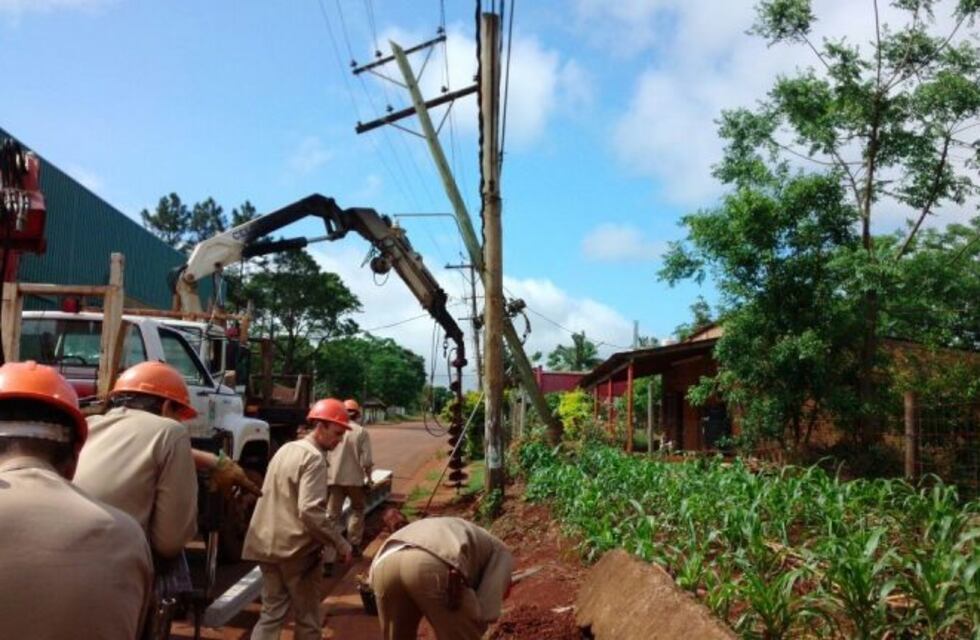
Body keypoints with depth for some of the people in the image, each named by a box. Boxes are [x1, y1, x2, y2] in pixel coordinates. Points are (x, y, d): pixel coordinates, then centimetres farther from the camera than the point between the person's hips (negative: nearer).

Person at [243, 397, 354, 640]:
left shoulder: (285, 449, 13)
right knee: (308, 619, 6)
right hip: (297, 549, -8)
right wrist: (340, 542, -16)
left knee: (271, 613, 14)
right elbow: (310, 511, -24)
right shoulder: (314, 458, -16)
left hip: (267, 544, 8)